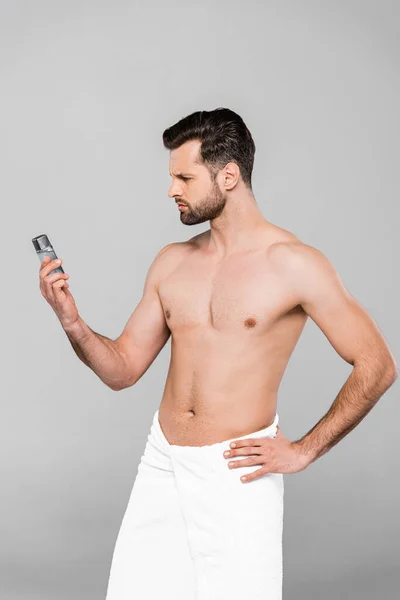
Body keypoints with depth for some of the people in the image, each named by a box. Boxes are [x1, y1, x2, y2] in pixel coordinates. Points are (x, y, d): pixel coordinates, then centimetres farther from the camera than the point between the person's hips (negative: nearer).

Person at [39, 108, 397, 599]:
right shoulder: (171, 262, 6)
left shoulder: (294, 265, -10)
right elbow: (123, 370, 9)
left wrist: (305, 450, -8)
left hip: (237, 472, -5)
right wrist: (72, 323, -8)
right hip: (161, 465, 5)